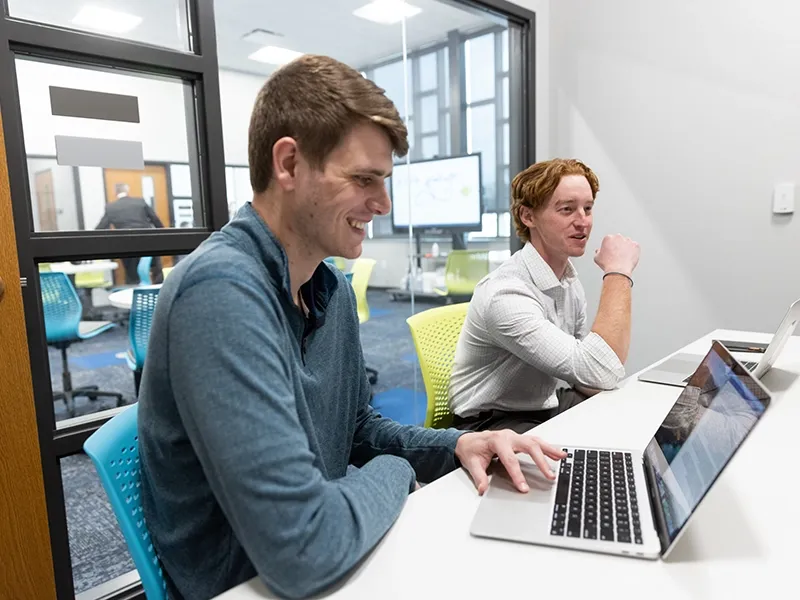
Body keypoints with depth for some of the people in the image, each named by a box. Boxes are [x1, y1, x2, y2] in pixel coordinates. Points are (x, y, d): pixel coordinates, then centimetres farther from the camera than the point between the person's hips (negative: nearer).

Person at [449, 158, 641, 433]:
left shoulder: (570, 279, 2)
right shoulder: (505, 293, -27)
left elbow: (583, 374, 11)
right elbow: (601, 372, -33)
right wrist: (618, 273, -26)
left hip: (550, 405, 8)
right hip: (493, 422, -8)